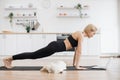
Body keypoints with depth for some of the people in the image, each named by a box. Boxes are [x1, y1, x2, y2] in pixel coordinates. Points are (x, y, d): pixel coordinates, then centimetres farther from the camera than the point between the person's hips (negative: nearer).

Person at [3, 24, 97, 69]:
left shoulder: (79, 34, 18)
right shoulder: (81, 35, -11)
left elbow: (76, 50, 23)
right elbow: (79, 52, -13)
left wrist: (74, 63, 22)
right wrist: (77, 65, -8)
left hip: (55, 45, 9)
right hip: (54, 47, -9)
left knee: (34, 55, 12)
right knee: (33, 55, -5)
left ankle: (10, 58, 19)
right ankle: (8, 58, 0)